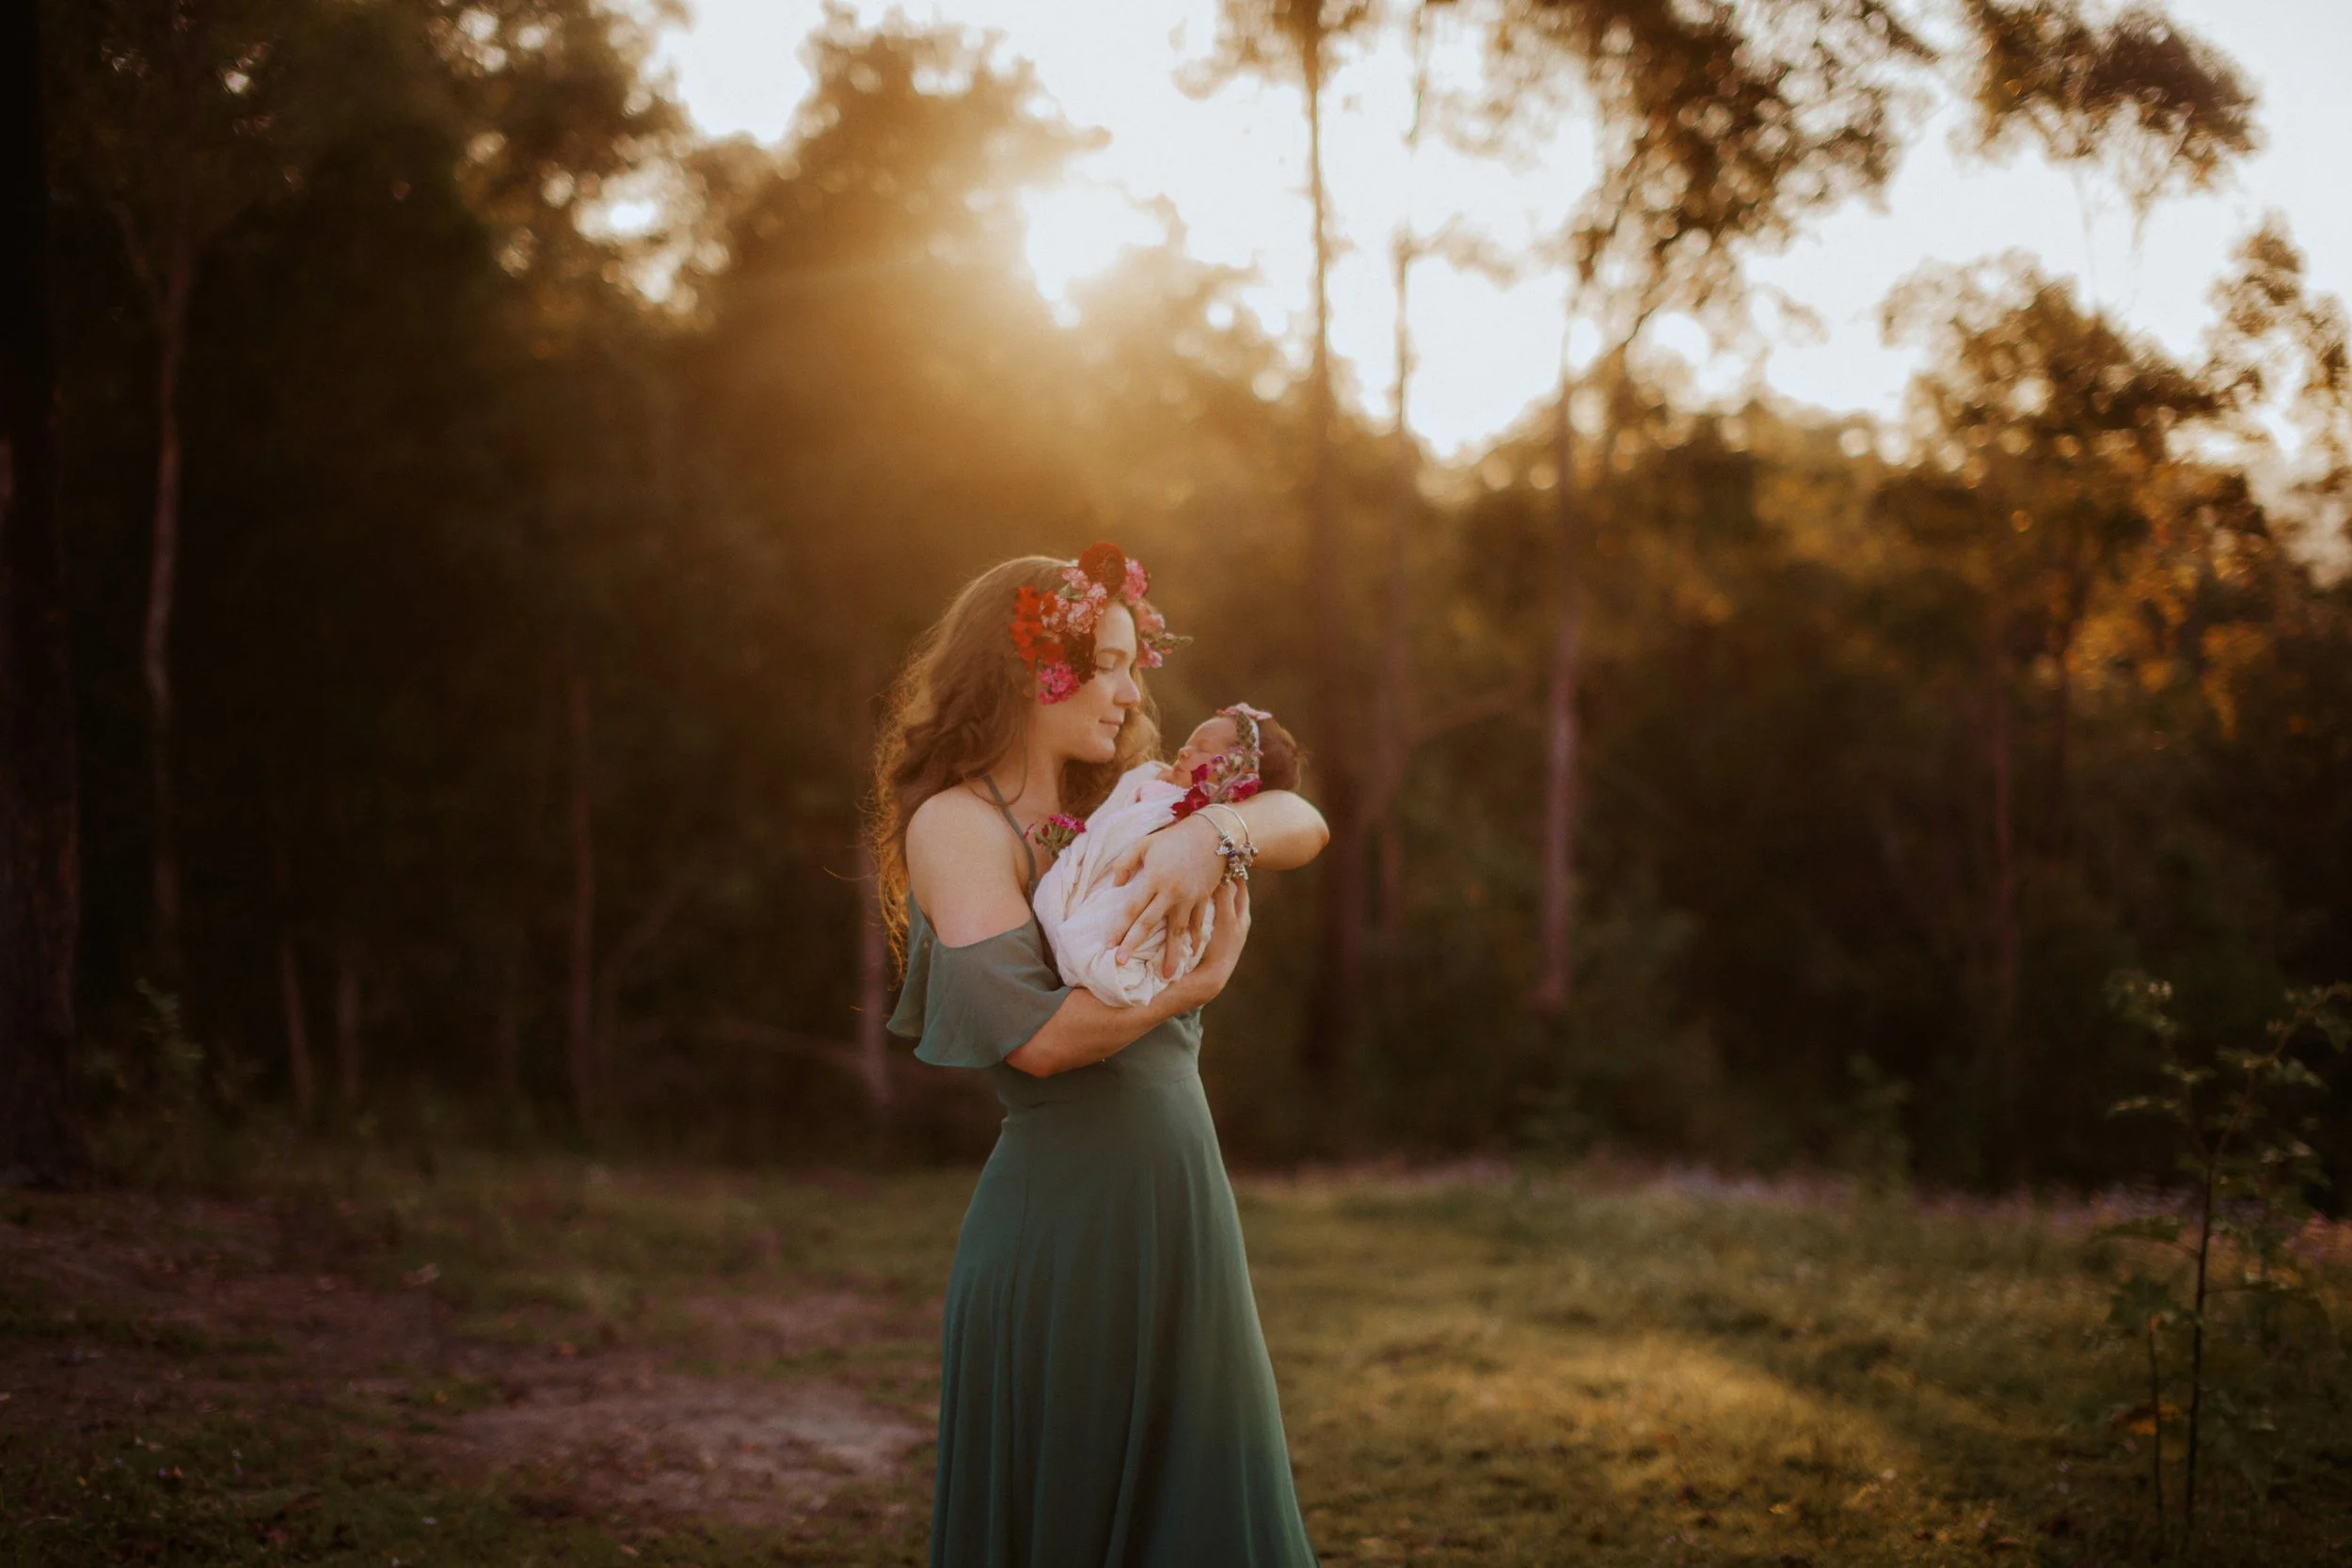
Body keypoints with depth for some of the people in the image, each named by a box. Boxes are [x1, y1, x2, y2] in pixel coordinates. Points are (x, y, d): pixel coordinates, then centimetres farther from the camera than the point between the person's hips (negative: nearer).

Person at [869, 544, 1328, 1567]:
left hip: (1178, 1213, 8)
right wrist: (1194, 984, -9)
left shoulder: (1111, 815, 14)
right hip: (1063, 1224, -8)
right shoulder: (958, 823, -9)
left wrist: (1211, 832, -17)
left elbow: (1302, 825, 3)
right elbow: (1037, 1036, -19)